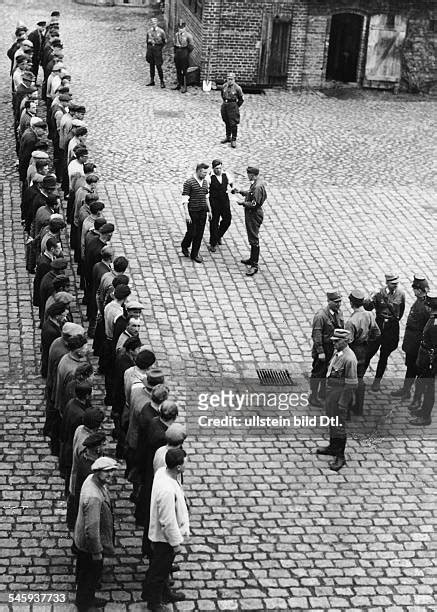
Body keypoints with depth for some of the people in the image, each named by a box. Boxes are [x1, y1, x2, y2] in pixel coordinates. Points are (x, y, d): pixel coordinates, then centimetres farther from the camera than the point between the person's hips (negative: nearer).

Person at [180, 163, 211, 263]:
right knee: (192, 233, 0)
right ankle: (184, 246, 30)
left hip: (202, 212, 6)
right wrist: (186, 214, -20)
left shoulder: (205, 182, 8)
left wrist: (209, 211, 18)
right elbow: (184, 199, -15)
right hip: (192, 212, -6)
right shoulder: (189, 182, -13)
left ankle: (195, 254, 15)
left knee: (199, 234, 6)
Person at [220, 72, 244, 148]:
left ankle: (234, 140, 4)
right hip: (225, 105, 6)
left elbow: (241, 99, -3)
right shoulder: (224, 86, 3)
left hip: (233, 105, -6)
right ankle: (228, 137, 29)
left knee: (233, 123, -5)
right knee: (227, 123, 15)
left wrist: (236, 107, -1)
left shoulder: (237, 88, -14)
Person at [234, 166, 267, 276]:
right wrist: (240, 192, 13)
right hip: (251, 214, 11)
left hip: (254, 215, -11)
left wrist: (243, 203, -15)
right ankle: (252, 259, 36)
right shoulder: (255, 183, 7)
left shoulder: (258, 187, -25)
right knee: (252, 238, 22)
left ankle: (254, 266, 0)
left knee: (254, 240, -5)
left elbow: (254, 204, -27)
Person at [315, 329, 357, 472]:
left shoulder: (349, 358, -24)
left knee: (339, 425, 0)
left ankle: (340, 457, 11)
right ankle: (333, 447, 42)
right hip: (331, 391, 9)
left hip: (340, 394, -9)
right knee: (332, 421, 24)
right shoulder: (337, 352, 3)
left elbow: (351, 384, -22)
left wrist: (342, 402, -20)